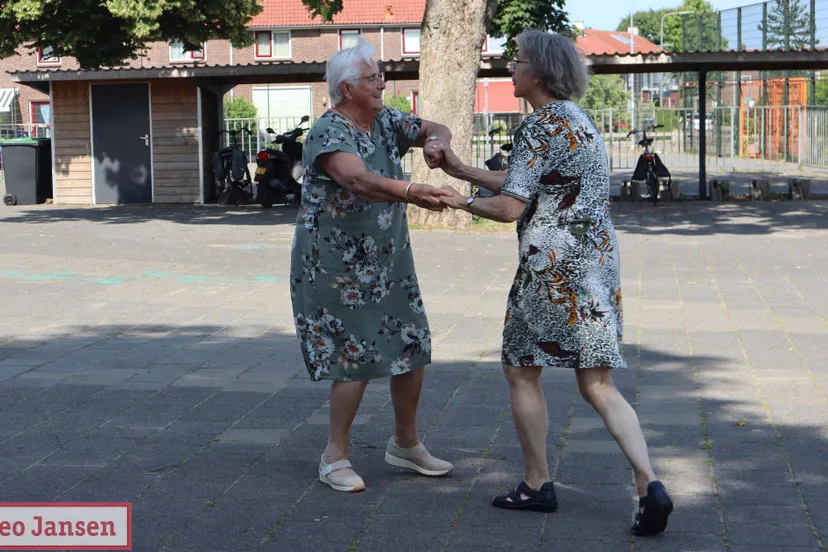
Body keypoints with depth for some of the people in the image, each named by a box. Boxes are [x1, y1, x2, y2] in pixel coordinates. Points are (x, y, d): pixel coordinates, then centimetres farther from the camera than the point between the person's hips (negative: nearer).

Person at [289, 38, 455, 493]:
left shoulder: (385, 122, 5)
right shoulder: (327, 133, -20)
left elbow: (436, 129, 16)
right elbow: (358, 180, -38)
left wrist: (435, 141, -9)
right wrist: (409, 193, -54)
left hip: (389, 262, 8)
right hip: (337, 265, -8)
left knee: (413, 350, 10)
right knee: (355, 361, -8)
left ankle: (405, 444, 28)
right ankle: (335, 458, 8)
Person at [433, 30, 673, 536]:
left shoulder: (541, 127, -12)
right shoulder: (579, 120, 17)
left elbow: (508, 208, -16)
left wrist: (462, 201, 3)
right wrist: (462, 170, 26)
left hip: (553, 266, -8)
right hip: (598, 262, 8)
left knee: (522, 369, 9)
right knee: (598, 385, 6)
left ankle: (538, 485, 17)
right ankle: (650, 485, -8)